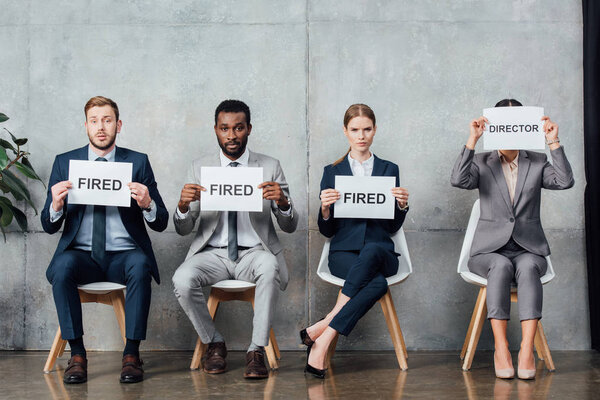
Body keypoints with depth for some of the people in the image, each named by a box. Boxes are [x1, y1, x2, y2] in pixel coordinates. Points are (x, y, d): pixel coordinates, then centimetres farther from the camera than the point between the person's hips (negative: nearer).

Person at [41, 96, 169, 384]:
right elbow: (49, 226, 6)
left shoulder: (138, 162, 7)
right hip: (81, 254, 1)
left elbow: (161, 223, 2)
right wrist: (56, 205, -18)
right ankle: (76, 354, -20)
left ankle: (131, 354, -24)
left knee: (140, 265, -33)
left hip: (124, 255, -1)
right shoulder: (64, 163, 9)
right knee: (62, 266, -32)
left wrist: (147, 203, -21)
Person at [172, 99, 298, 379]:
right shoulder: (200, 168, 7)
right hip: (213, 253, 2)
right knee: (182, 280, -29)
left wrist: (282, 202, -21)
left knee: (269, 267, -36)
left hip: (254, 252, -1)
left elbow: (289, 227, 2)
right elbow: (183, 229, 3)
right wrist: (183, 205, -20)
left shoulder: (270, 168, 5)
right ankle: (214, 343, -3)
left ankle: (257, 351, -23)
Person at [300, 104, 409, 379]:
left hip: (380, 251, 1)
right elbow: (327, 231, 8)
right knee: (377, 283, -35)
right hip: (344, 251, -1)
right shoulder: (332, 172, 11)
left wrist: (402, 205, -9)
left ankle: (322, 331, -36)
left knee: (371, 250, -38)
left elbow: (393, 227, 11)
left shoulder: (389, 170, 14)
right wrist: (325, 208, -13)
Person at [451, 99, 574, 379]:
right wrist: (472, 139, -16)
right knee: (501, 265, -35)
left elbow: (566, 182, -7)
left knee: (527, 266, -34)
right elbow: (458, 180, -13)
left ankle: (527, 350, -42)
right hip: (491, 249, -1)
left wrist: (554, 142, -11)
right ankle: (500, 348, -37)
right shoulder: (482, 162, 9)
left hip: (528, 249, 1)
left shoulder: (537, 163, 13)